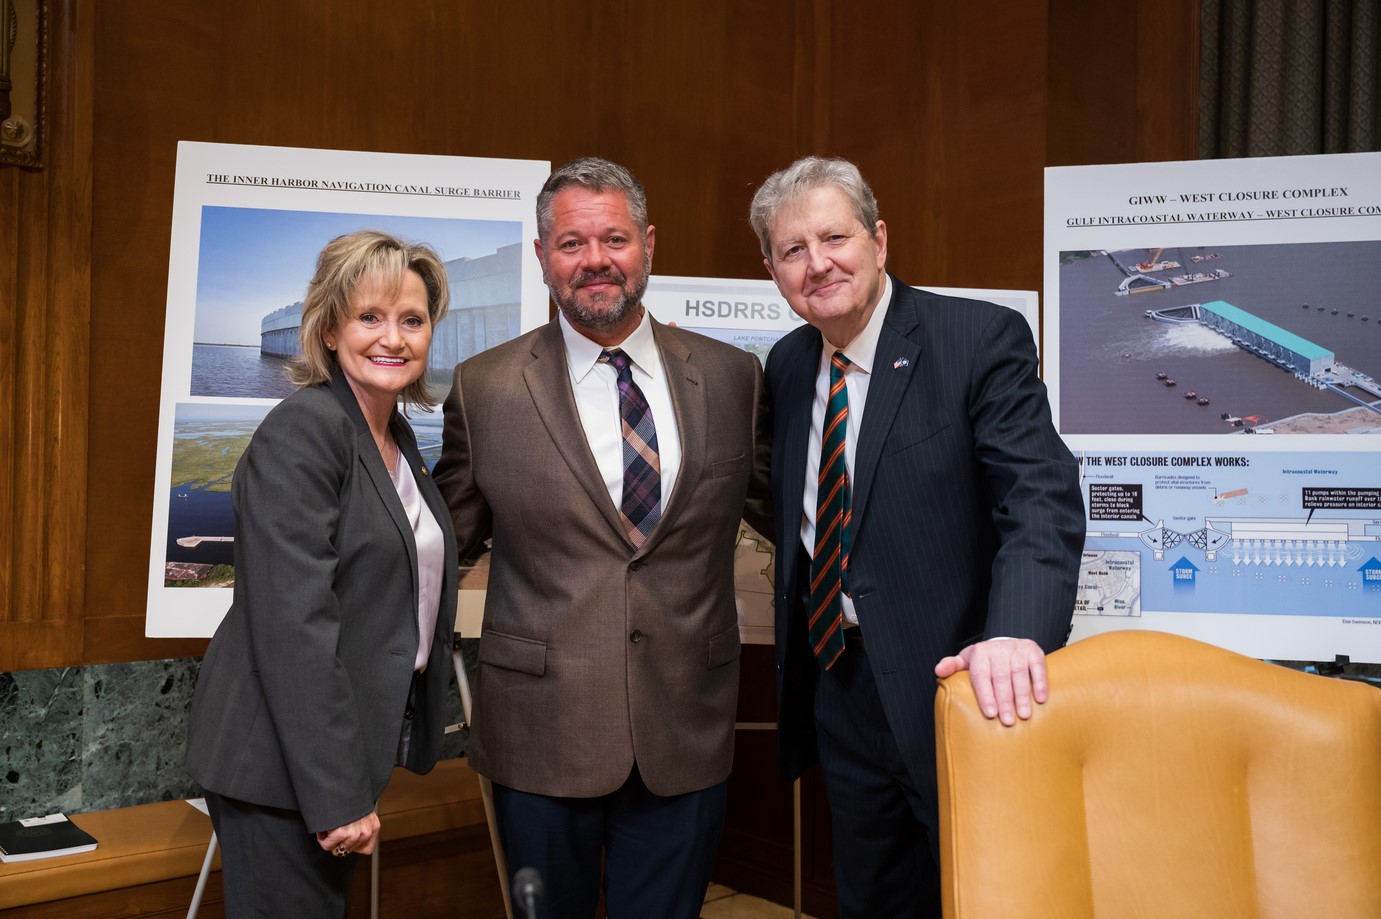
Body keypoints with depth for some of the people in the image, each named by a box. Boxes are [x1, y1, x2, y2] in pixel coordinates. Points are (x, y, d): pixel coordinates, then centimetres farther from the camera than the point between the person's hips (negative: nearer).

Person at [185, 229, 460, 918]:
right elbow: (294, 623, -23)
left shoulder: (397, 436, 10)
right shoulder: (302, 429, -17)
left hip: (344, 753, 8)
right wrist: (336, 795, -22)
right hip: (284, 760, -8)